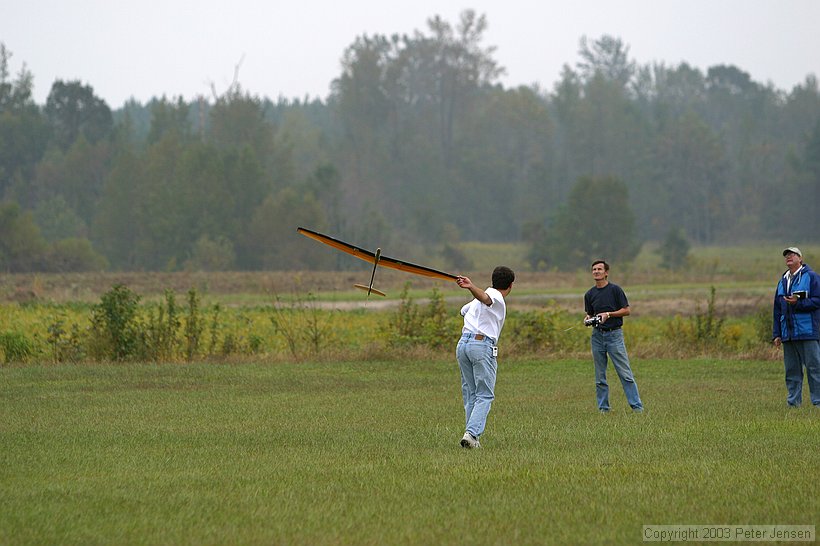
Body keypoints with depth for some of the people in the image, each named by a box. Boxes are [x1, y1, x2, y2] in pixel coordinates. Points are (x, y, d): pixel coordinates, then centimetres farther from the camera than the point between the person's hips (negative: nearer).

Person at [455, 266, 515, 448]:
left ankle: (473, 437, 8)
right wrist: (471, 287, -48)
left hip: (463, 343, 8)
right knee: (485, 395, -4)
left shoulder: (477, 301, 19)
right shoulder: (497, 299, -5)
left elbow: (464, 310, 37)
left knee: (470, 394, 11)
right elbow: (484, 298, -28)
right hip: (482, 345, -8)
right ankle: (471, 433, -19)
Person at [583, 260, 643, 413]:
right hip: (597, 335, 4)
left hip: (614, 333, -4)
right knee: (600, 376, 6)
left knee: (625, 374, -7)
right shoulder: (589, 294, 10)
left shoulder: (615, 289, -4)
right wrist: (587, 319, -3)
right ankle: (603, 408, 13)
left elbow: (626, 310, -3)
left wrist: (608, 314, -14)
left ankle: (637, 406, -6)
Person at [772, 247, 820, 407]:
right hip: (788, 334, 6)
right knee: (792, 370, 7)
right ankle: (793, 402, 11)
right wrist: (776, 334, 13)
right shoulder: (782, 281, 19)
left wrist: (798, 303, -19)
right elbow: (777, 310, 20)